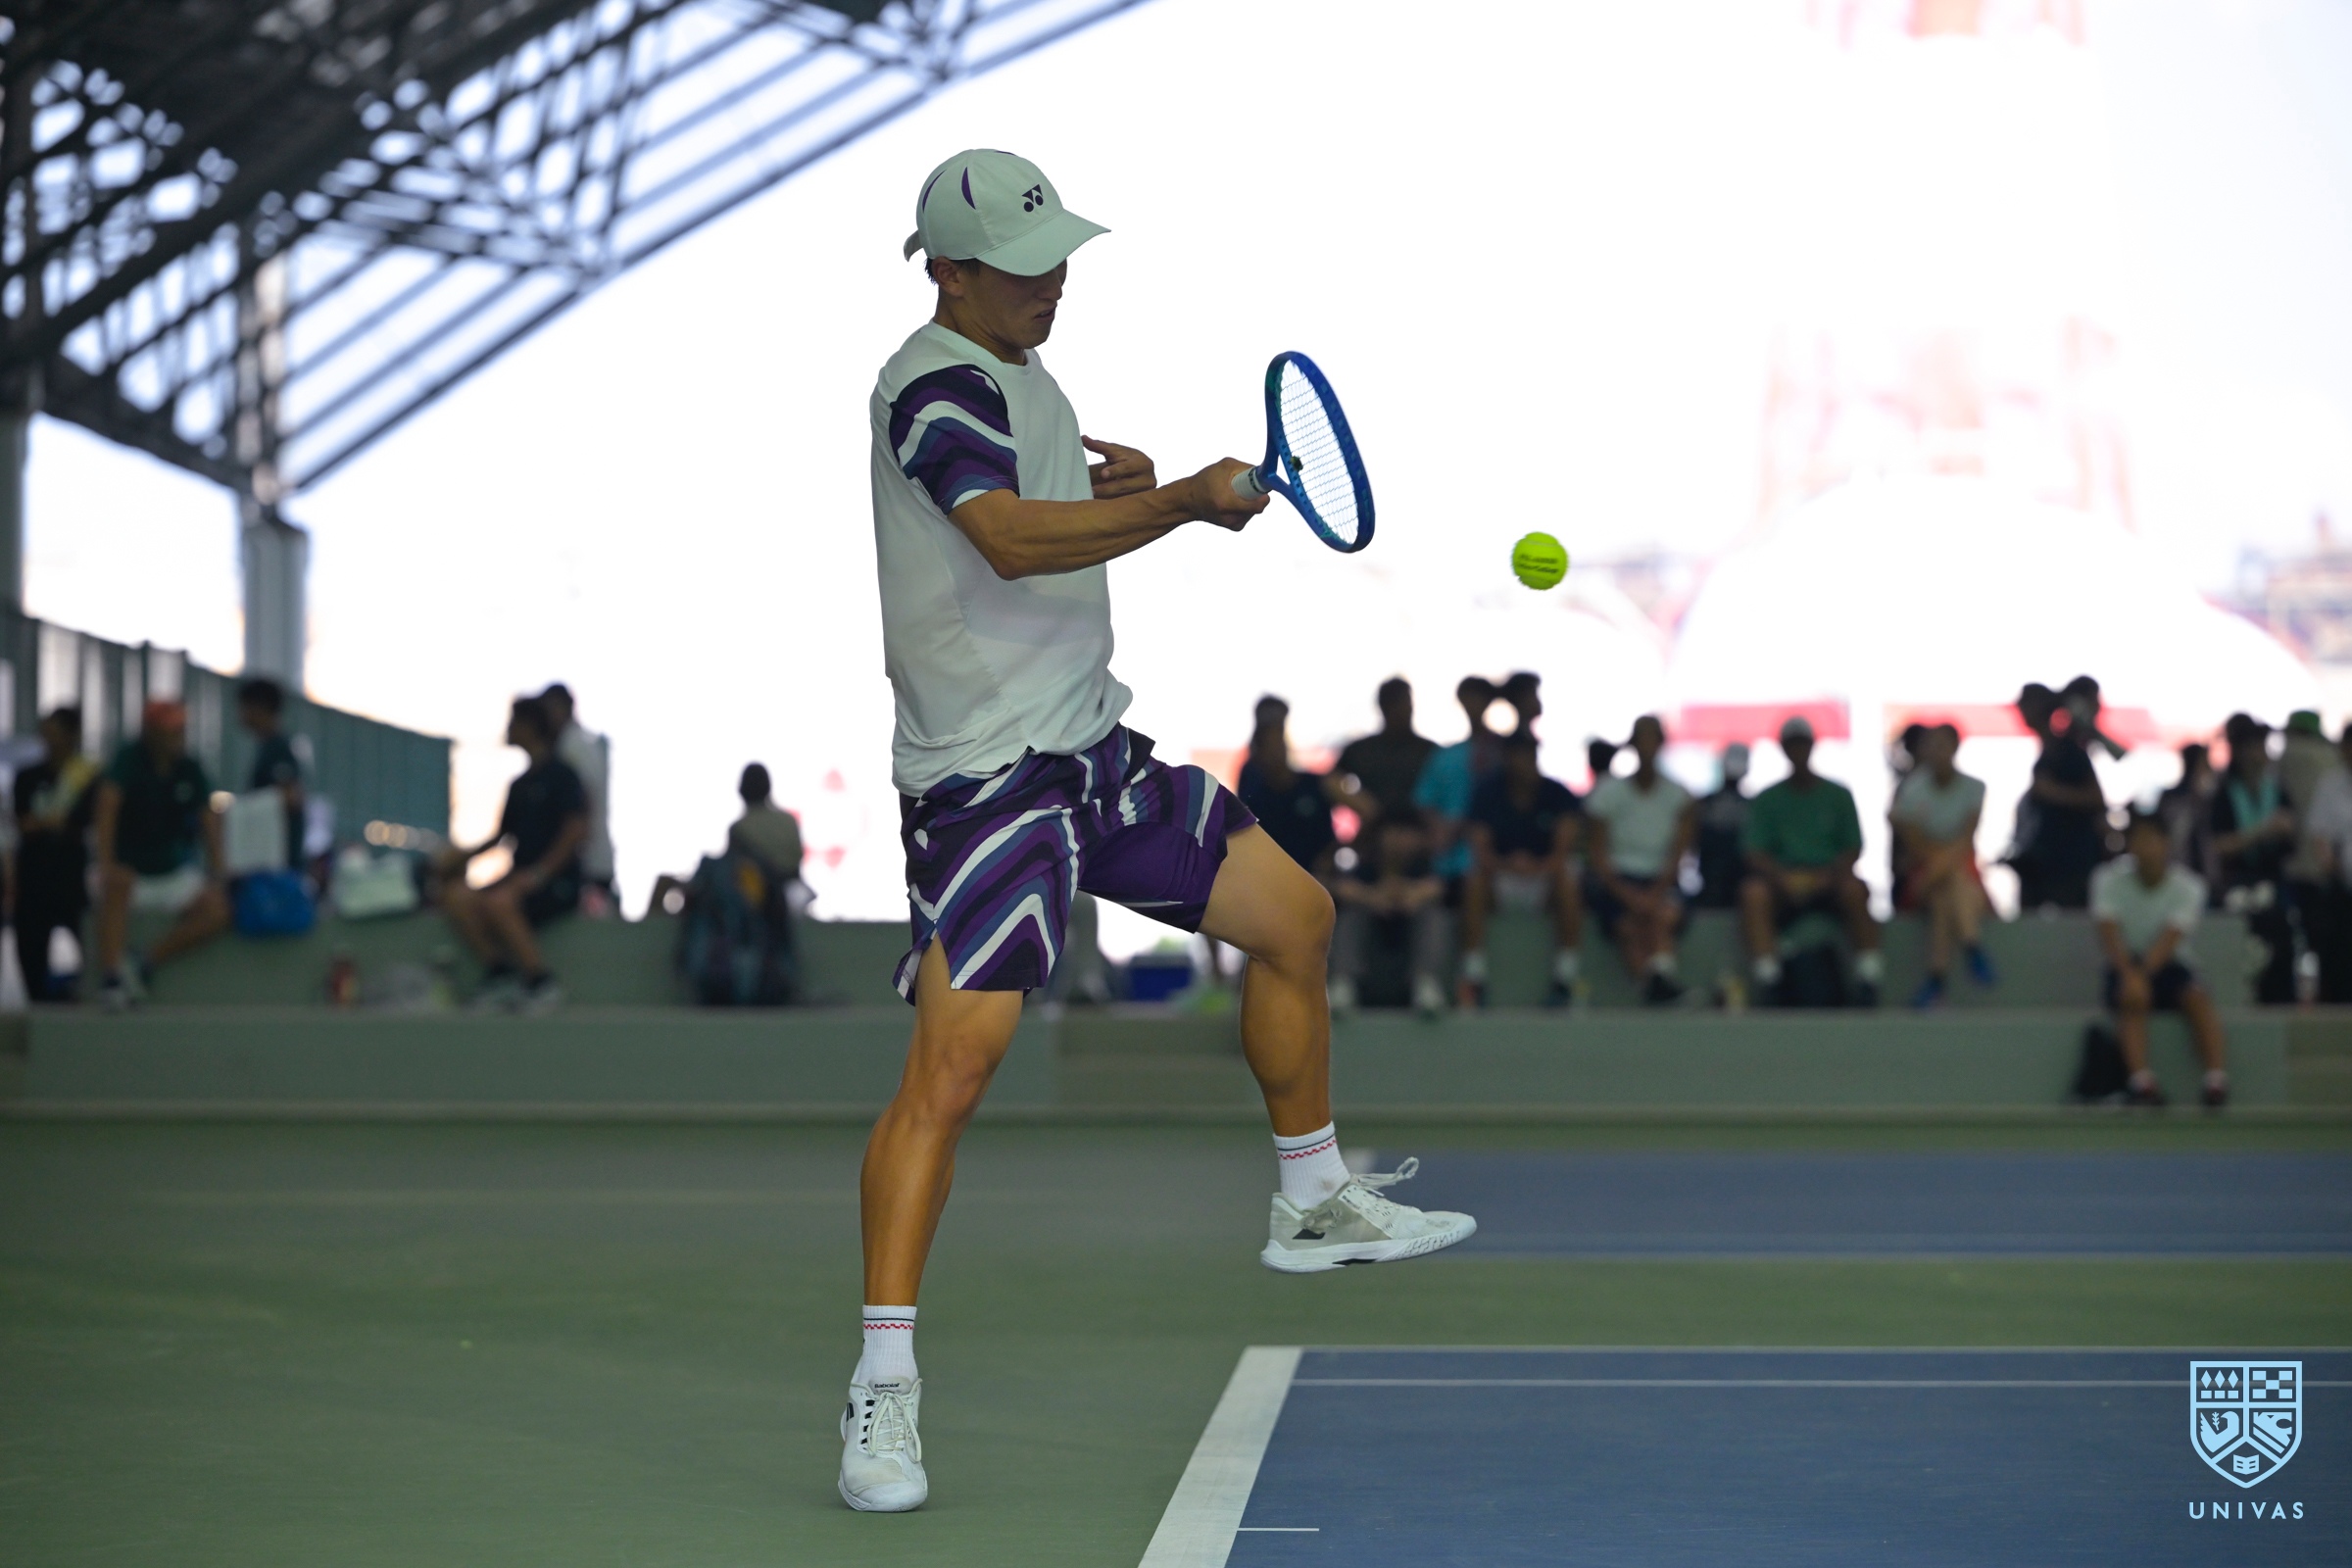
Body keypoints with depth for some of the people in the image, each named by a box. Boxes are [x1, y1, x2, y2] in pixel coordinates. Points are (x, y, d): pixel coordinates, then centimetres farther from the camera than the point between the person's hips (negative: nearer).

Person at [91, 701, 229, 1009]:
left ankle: (144, 965, -13)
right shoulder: (130, 761, -13)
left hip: (171, 870, 4)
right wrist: (106, 863, -38)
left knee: (216, 912, -19)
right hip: (128, 866, -4)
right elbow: (108, 805, -26)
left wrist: (216, 877, -9)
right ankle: (110, 977, -42)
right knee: (118, 884, -39)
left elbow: (209, 821, 1)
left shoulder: (190, 769, 0)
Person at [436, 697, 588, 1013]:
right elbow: (505, 834, 23)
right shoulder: (520, 784, 20)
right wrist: (467, 855, 6)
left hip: (558, 882, -7)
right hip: (522, 878, 7)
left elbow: (576, 830, -12)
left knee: (499, 902, -35)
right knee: (457, 897, -18)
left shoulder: (561, 774, -3)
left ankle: (542, 983, -23)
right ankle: (499, 973, -14)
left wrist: (539, 872, -18)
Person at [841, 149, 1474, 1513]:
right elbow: (1012, 540, -32)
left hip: (1096, 751, 10)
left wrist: (1118, 484, 6)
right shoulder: (934, 387, -15)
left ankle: (1315, 1206, 33)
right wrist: (1186, 499, -33)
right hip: (987, 779, -10)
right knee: (953, 1062, -18)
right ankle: (885, 1382, -11)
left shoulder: (1016, 376, 14)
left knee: (1295, 915, 15)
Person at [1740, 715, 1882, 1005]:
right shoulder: (1766, 800, 14)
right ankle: (1766, 977, -36)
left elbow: (1853, 849, 8)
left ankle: (1869, 978, -31)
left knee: (1855, 889, -35)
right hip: (1782, 885, 0)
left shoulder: (1838, 795, 14)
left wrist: (1827, 875, -12)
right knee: (1753, 892, -33)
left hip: (1829, 881, 0)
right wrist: (1783, 877, -17)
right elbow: (1756, 853, 3)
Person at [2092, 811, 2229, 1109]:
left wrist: (2144, 973, -41)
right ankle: (2142, 1082, -44)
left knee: (2198, 997, -30)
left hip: (2168, 965, 1)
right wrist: (2130, 974, -40)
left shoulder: (2188, 886, -10)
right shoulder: (2109, 880, -8)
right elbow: (2109, 936, -21)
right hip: (2127, 966, 0)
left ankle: (2217, 1080, -37)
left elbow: (2169, 940, -23)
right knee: (2131, 998, -34)